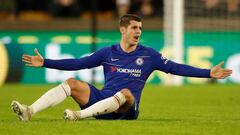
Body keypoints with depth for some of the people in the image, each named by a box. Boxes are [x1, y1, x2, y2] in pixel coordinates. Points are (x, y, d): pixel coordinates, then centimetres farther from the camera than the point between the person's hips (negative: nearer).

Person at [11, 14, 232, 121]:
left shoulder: (149, 55, 7)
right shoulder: (108, 53, 12)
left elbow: (176, 68, 5)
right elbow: (77, 64, 13)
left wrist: (209, 73, -2)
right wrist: (45, 63, 9)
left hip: (126, 109, -2)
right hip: (102, 99, 2)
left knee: (125, 93, -36)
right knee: (72, 83, -17)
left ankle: (81, 114, -50)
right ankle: (30, 112, -33)